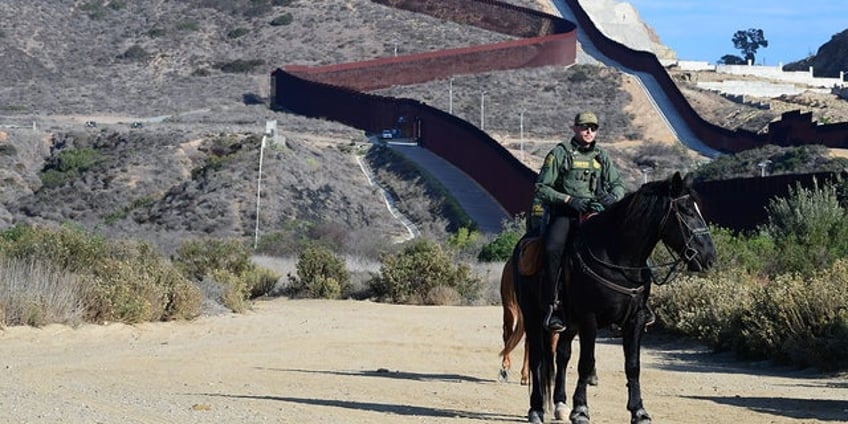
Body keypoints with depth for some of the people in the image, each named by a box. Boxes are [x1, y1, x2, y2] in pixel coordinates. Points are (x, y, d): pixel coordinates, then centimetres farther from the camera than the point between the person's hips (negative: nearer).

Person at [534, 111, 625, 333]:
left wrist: (613, 197, -6)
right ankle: (553, 306, -28)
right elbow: (541, 188, -1)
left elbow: (618, 184, 19)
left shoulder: (602, 156, 18)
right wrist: (569, 200, -14)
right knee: (553, 250, -33)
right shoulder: (560, 153, 3)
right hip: (564, 214, -4)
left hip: (595, 213, 4)